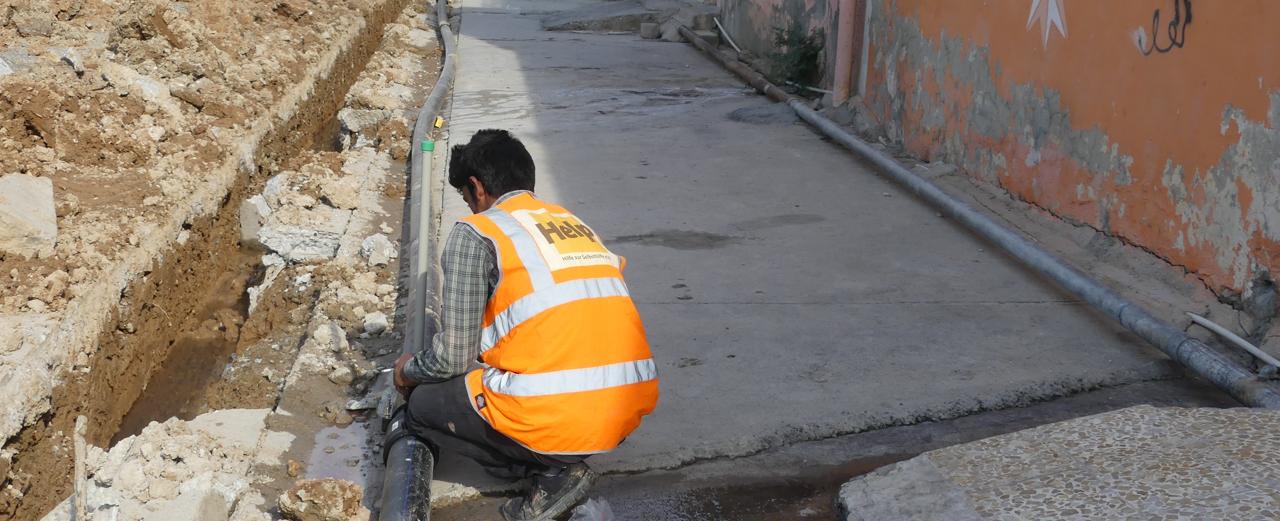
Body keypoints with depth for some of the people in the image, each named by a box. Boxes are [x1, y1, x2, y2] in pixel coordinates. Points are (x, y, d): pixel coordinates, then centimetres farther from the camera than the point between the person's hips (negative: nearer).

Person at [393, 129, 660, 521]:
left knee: (423, 407, 19)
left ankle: (551, 473, 6)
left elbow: (454, 357, -1)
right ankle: (561, 462, 11)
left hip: (556, 420, -7)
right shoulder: (576, 225, 21)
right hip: (629, 414, 7)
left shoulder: (474, 233, 1)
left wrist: (409, 370, 22)